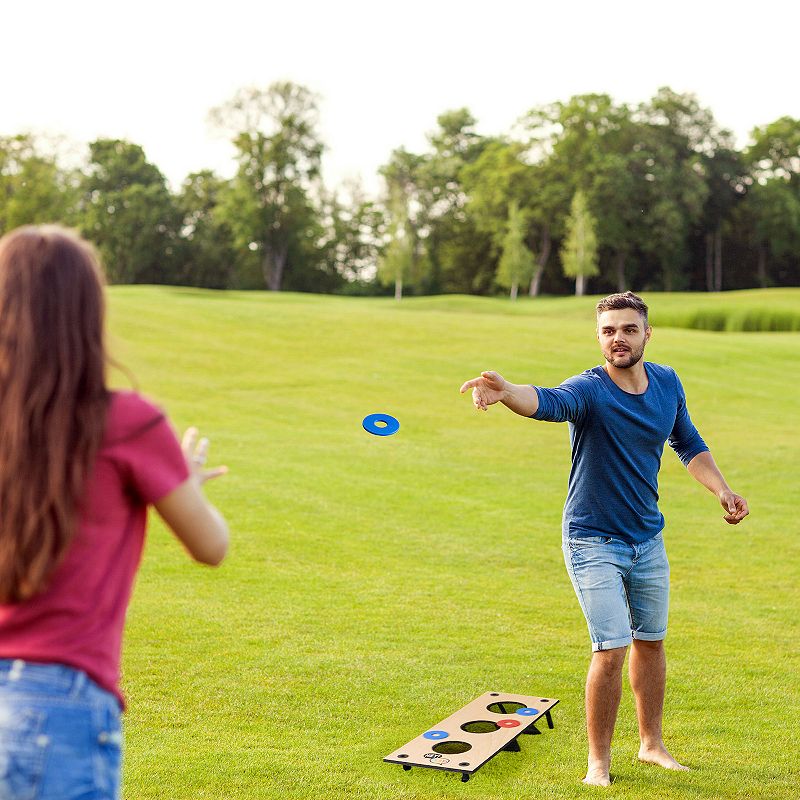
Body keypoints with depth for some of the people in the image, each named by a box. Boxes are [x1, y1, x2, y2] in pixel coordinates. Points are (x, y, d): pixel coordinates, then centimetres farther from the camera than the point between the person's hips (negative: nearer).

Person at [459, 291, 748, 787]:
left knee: (651, 641, 17)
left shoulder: (667, 384, -1)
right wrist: (504, 391, -65)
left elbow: (689, 444, 16)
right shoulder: (589, 390, -20)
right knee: (611, 650, -11)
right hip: (594, 541, -6)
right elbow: (547, 402, -44)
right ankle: (599, 761, 9)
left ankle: (652, 743, 37)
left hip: (649, 537, 6)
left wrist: (723, 492, 6)